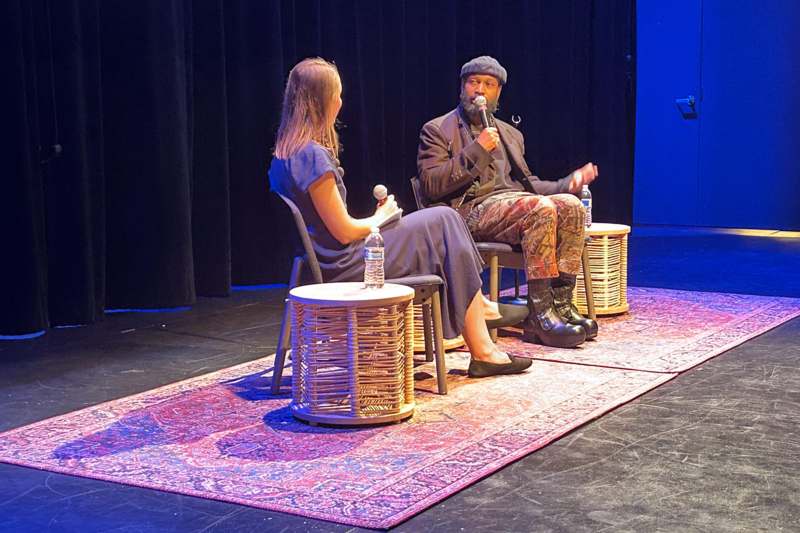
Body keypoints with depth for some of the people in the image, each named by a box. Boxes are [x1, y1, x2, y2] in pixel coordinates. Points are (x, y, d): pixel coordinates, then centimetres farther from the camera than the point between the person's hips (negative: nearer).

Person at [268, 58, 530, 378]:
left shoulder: (284, 154, 8)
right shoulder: (313, 156, -21)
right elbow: (344, 232, -19)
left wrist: (376, 218, 10)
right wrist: (379, 219, 0)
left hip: (326, 263, 10)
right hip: (343, 266, -10)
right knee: (444, 224, 0)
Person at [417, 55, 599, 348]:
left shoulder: (510, 134, 28)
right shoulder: (437, 130, 9)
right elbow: (431, 186, -5)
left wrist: (567, 183, 9)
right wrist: (476, 150, -11)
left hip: (515, 200, 6)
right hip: (473, 209, -6)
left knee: (571, 205, -23)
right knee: (541, 208, -32)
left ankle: (560, 302, -23)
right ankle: (539, 314, -32)